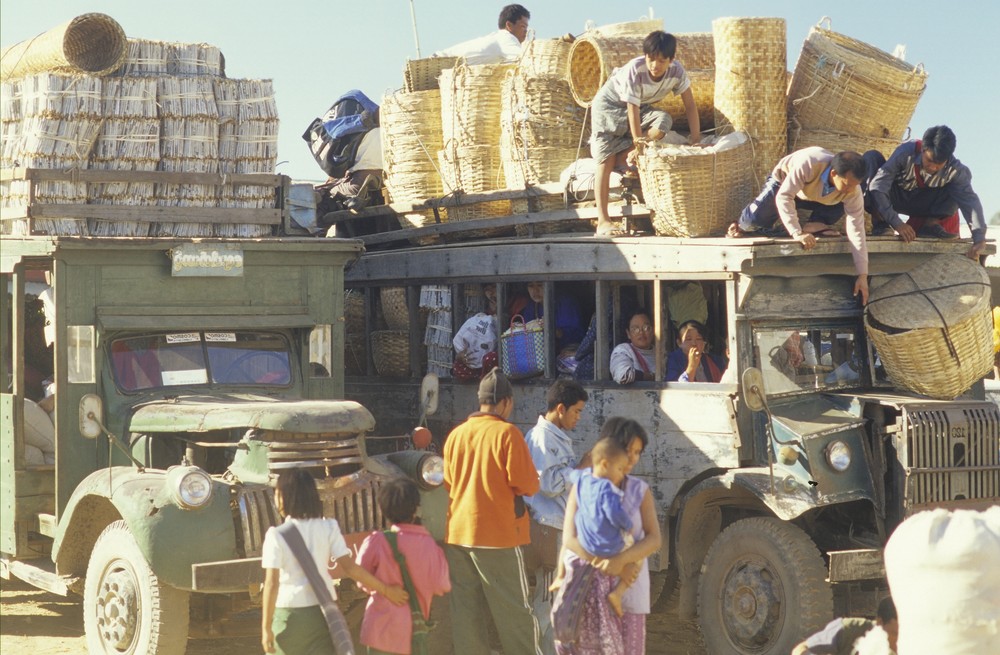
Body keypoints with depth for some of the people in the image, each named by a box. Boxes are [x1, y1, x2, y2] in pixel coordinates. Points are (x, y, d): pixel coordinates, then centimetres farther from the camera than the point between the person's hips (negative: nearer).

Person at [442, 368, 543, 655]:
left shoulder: (456, 435, 7)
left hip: (458, 533, 5)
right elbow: (528, 485, -10)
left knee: (465, 612, 8)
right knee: (514, 613, 1)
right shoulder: (507, 432, -10)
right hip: (498, 534, -5)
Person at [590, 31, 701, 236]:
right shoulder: (634, 70, -34)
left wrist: (696, 140, -20)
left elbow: (690, 105, -15)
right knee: (606, 161, -14)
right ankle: (602, 222, -15)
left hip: (641, 105, 5)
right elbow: (633, 112, -31)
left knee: (663, 122, -29)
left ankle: (624, 156, -10)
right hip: (610, 103, -5)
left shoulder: (676, 71, -21)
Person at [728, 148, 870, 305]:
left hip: (816, 198, 3)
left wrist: (863, 275, -29)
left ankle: (814, 225, -1)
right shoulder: (809, 164, -44)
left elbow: (857, 230, -28)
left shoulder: (853, 191, -31)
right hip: (783, 182, -2)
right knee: (756, 218, -26)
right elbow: (784, 196, -40)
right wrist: (797, 233, -48)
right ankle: (742, 227, 10)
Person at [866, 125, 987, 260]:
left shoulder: (955, 170, -24)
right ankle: (879, 221, -25)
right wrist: (896, 222, -43)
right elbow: (877, 186, -37)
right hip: (896, 197, -1)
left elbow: (969, 199, -27)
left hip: (922, 204, 2)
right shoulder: (906, 153, -33)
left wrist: (979, 237, -42)